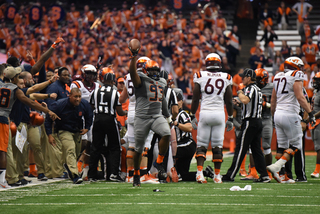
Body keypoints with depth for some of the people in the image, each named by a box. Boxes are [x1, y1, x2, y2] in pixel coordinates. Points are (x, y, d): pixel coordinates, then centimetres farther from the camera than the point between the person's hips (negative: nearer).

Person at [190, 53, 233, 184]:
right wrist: (230, 118, 16)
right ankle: (217, 175, 7)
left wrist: (192, 116, 12)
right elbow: (229, 101, 7)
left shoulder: (200, 77, 1)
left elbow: (195, 99, 3)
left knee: (201, 145, 4)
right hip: (219, 113, 1)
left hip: (205, 113, -1)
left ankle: (199, 172, -11)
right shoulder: (226, 78, 4)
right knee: (218, 146, 6)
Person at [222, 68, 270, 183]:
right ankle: (264, 175, 5)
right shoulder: (257, 89, 19)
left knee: (240, 149, -7)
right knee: (257, 149, 10)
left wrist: (240, 93, -11)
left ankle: (230, 176, -6)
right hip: (258, 121, 10)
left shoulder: (250, 88, -11)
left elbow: (245, 100, -29)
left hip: (250, 121, -10)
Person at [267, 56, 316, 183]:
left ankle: (277, 172, 6)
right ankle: (276, 167, -15)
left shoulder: (278, 77, 15)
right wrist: (310, 113, -15)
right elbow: (300, 98, -17)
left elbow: (273, 100, 20)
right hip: (290, 114, -8)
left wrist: (273, 115, 31)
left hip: (278, 114, 8)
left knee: (282, 145, 12)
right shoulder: (295, 77, -8)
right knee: (296, 145, 0)